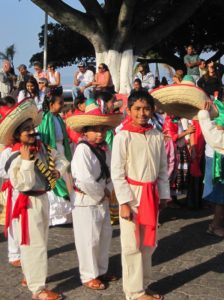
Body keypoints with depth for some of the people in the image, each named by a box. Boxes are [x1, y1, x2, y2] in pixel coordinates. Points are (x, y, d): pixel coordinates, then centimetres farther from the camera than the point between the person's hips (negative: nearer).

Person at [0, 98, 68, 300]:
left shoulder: (42, 148, 2)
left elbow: (61, 159, 16)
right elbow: (23, 185, -27)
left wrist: (58, 171, -3)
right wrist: (26, 161, -31)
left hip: (43, 199, 8)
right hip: (28, 204, -8)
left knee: (41, 241, 20)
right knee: (34, 244, -5)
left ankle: (31, 276, 37)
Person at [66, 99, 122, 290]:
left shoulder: (104, 148, 4)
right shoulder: (82, 149, -21)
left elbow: (110, 173, 6)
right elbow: (84, 180, -28)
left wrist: (107, 192, -9)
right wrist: (100, 194, -16)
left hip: (102, 199, 8)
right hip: (86, 200, -8)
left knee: (104, 236, 17)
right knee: (89, 239, 2)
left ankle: (101, 271, 33)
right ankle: (89, 276, 17)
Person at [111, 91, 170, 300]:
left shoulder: (157, 136, 3)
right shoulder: (123, 136, -11)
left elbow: (163, 169, 10)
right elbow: (116, 172, -12)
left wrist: (163, 195, 7)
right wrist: (124, 202, -15)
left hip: (151, 194, 5)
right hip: (131, 194, -5)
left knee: (148, 243, 14)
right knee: (132, 245, 3)